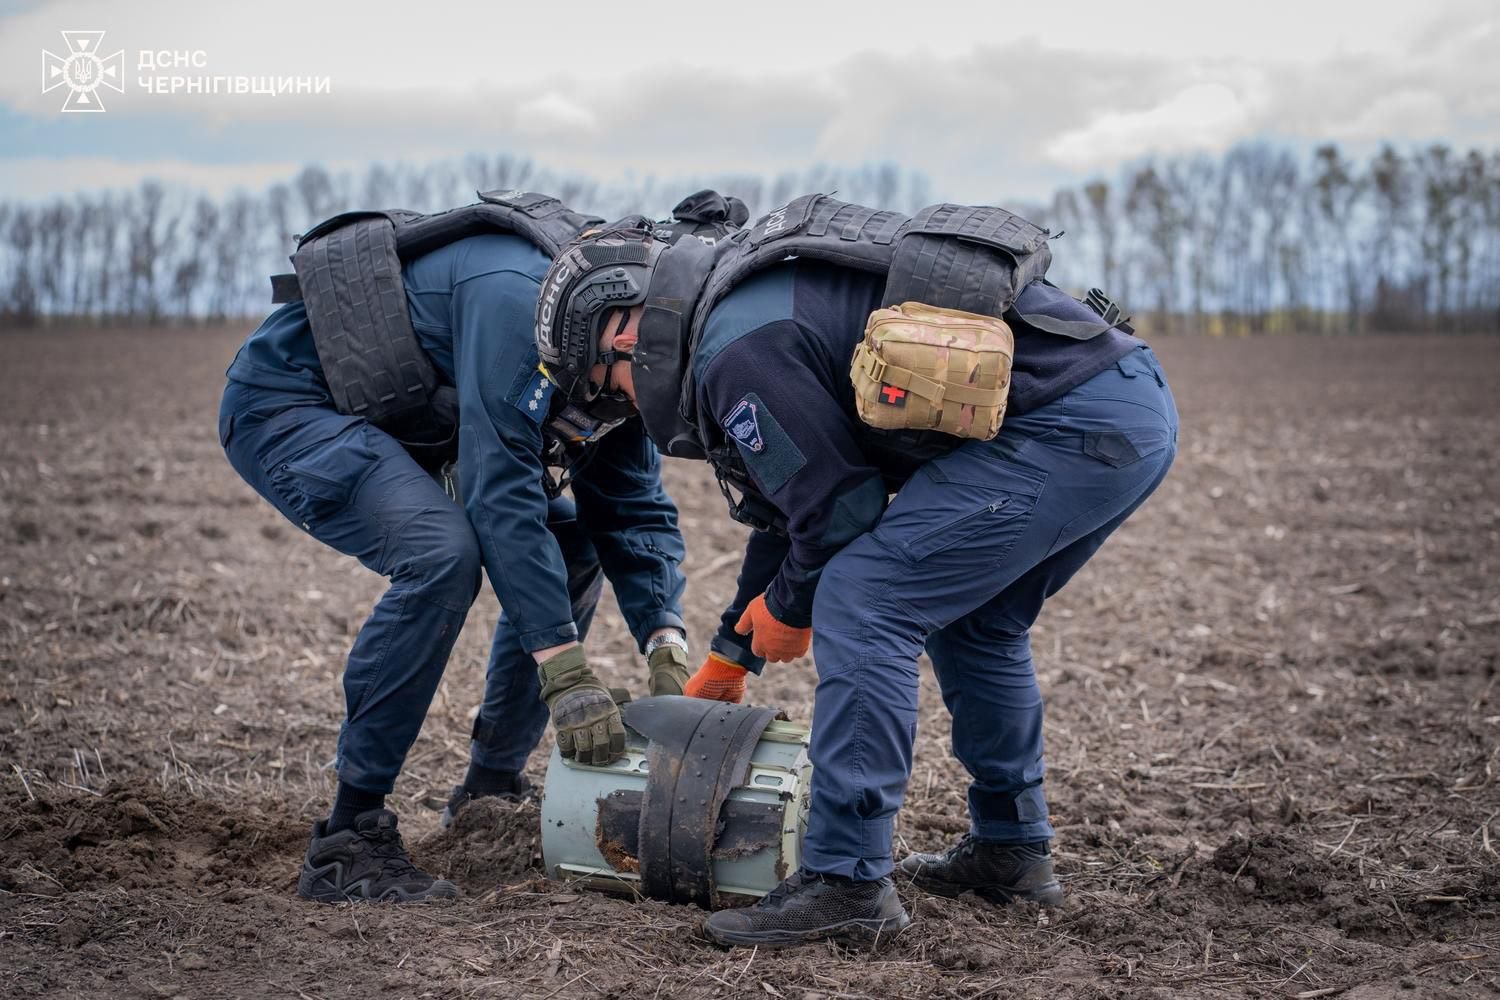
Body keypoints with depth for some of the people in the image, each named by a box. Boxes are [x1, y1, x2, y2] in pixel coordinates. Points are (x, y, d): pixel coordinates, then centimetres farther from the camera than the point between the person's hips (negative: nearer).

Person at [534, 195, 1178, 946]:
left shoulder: (735, 352, -10)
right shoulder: (772, 300, 24)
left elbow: (839, 507, -9)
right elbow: (792, 500, 33)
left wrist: (785, 609, 12)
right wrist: (729, 657, 39)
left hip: (1067, 427, -11)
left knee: (861, 605, -9)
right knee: (970, 618, 26)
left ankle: (847, 882, -6)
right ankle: (1011, 851, 34)